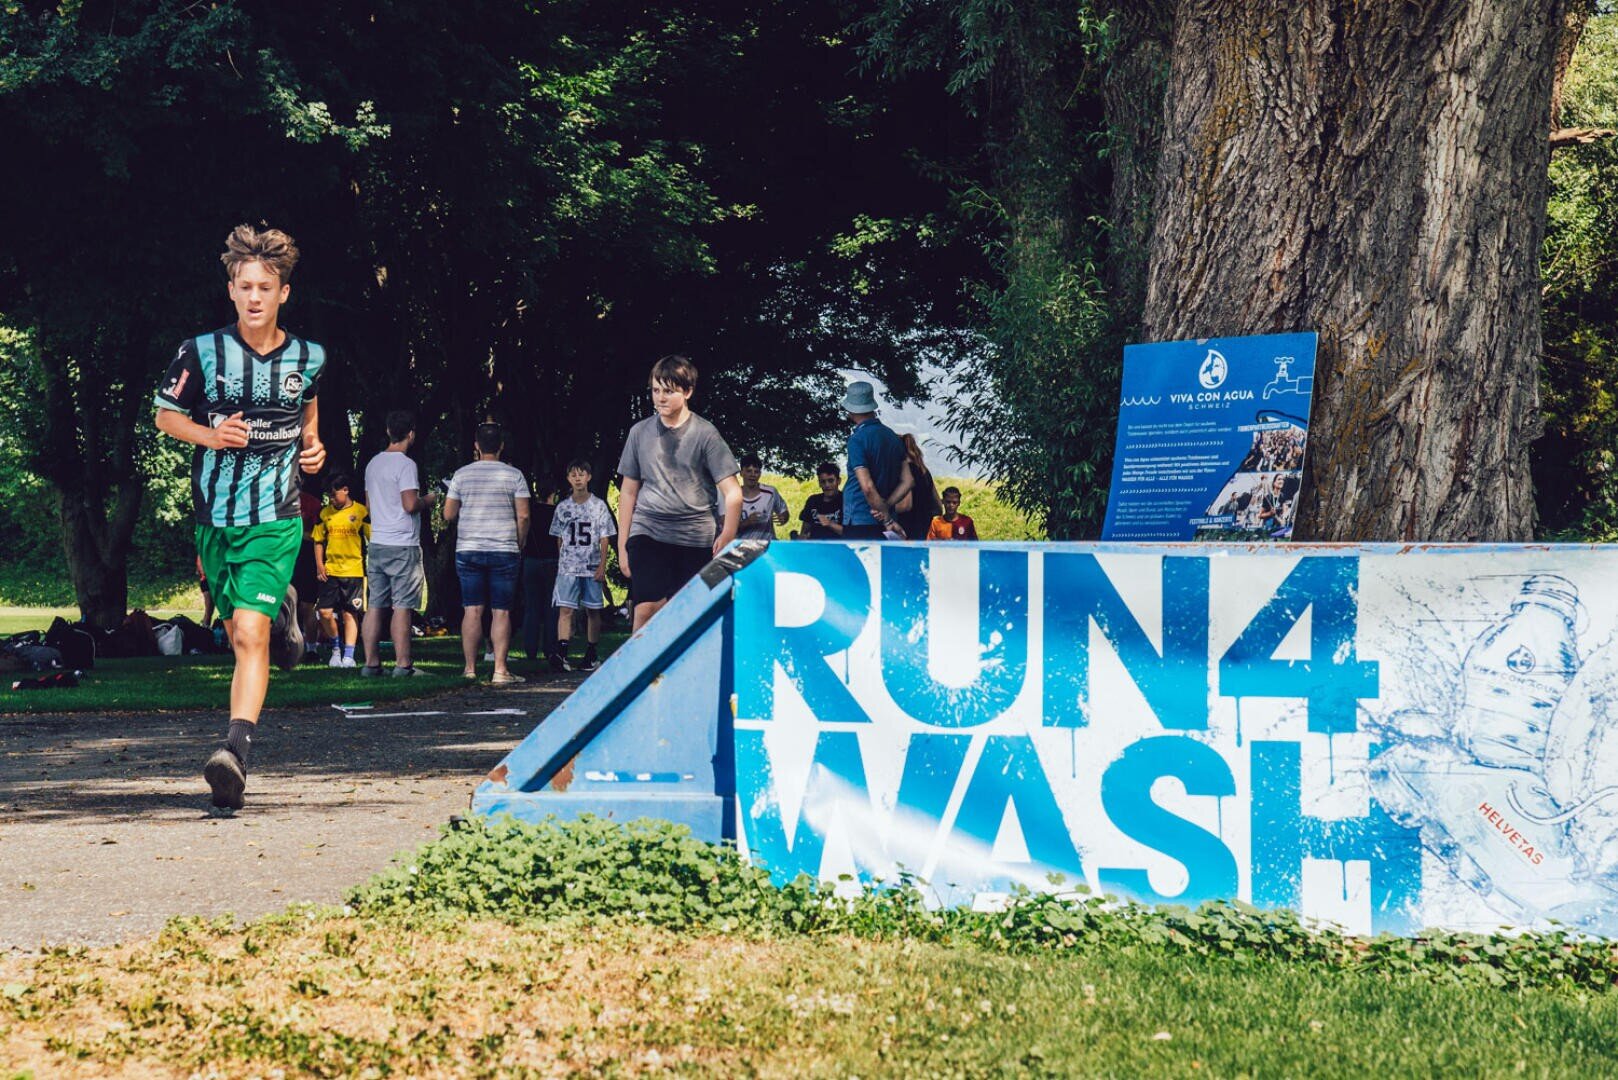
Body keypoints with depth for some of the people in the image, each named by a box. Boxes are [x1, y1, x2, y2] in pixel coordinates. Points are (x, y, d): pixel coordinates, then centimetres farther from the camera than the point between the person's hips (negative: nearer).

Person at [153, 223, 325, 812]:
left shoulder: (307, 358, 1)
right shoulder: (202, 352, -4)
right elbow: (165, 415, 7)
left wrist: (312, 446, 4)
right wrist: (210, 435, -12)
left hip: (275, 519, -2)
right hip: (215, 517, 2)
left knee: (251, 637, -17)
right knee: (239, 637, 15)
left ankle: (235, 752, -24)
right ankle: (281, 610, 51)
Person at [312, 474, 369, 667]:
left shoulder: (361, 512, -2)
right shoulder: (325, 513, 8)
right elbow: (319, 540, 13)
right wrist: (319, 565, 3)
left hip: (354, 570, -3)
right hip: (330, 571, 3)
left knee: (349, 613, 0)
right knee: (325, 612, -4)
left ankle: (348, 655, 4)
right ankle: (337, 646, 18)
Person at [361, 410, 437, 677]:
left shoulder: (373, 463, 13)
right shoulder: (405, 464, -11)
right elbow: (410, 505, -18)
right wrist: (428, 500, 0)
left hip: (376, 544, 7)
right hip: (402, 545, -7)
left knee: (375, 605, 7)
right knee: (402, 607, -5)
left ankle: (371, 663, 7)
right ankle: (402, 664, -6)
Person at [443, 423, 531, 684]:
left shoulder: (461, 474, 3)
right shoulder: (513, 476, -1)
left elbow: (448, 515, 5)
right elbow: (523, 516, -4)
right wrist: (520, 545, 9)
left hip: (468, 550, 2)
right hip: (504, 551, -2)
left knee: (472, 610, 4)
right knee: (501, 612, -2)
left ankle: (470, 667, 4)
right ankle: (500, 669, -6)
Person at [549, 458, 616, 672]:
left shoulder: (598, 506, 3)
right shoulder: (562, 508, 9)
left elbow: (605, 539, 2)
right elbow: (559, 540, 14)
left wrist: (602, 566, -7)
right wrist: (559, 564, 9)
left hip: (592, 568, -1)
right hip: (567, 568, 1)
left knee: (592, 610, 5)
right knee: (565, 610, -10)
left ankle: (591, 655, 12)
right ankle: (561, 653, -22)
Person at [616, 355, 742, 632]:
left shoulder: (705, 434, 1)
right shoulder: (640, 432, 9)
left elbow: (732, 492, -1)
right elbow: (628, 492, 17)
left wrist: (727, 537, -15)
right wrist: (622, 545, 14)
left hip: (695, 536, -1)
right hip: (648, 532, 1)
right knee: (646, 609, -15)